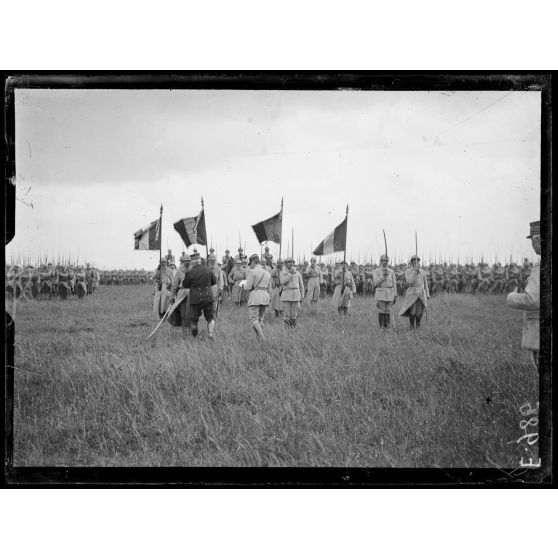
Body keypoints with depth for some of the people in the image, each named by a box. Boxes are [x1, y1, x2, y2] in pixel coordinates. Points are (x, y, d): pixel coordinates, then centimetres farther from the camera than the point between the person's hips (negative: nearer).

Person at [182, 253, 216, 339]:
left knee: (194, 319, 11)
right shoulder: (207, 269, -2)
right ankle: (211, 335, -3)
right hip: (208, 296, 3)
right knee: (210, 317, 13)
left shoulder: (190, 273, -12)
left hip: (195, 298, -3)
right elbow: (214, 281, 11)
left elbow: (184, 285, 1)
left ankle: (194, 338, 19)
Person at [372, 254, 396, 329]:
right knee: (381, 312, -6)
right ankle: (381, 327, 0)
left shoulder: (391, 272, 10)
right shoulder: (376, 271, 3)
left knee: (388, 311, 1)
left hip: (390, 294, 2)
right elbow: (376, 282, -9)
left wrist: (395, 296, 5)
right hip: (380, 294, -2)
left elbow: (394, 284, 10)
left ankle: (387, 327, 6)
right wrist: (383, 275, -20)